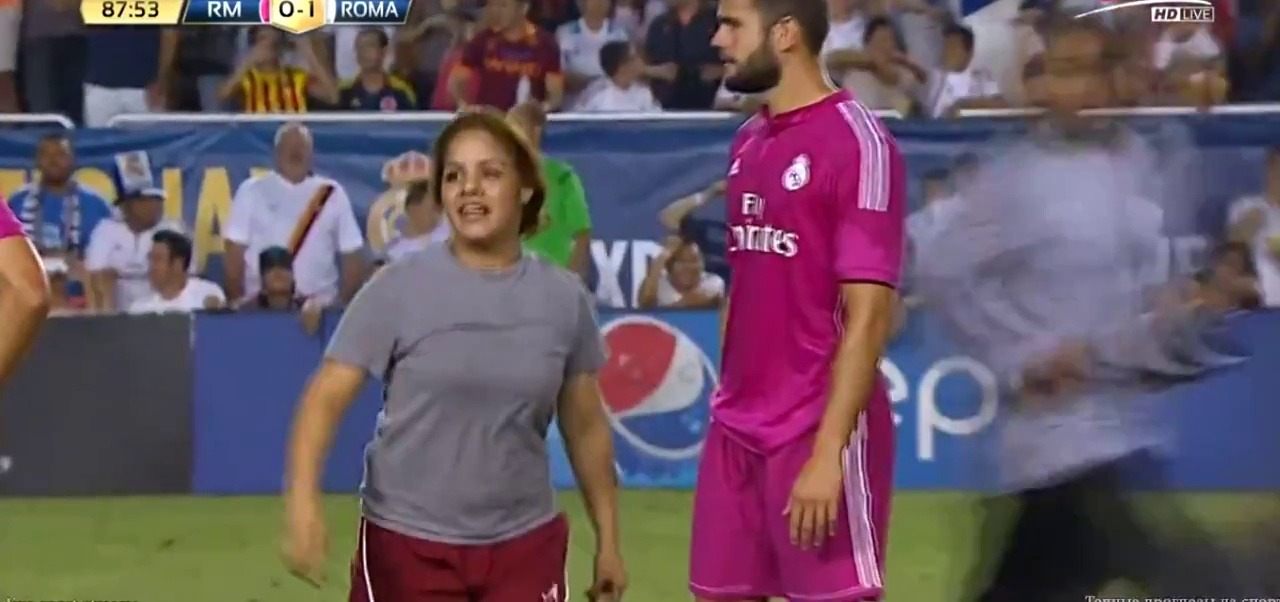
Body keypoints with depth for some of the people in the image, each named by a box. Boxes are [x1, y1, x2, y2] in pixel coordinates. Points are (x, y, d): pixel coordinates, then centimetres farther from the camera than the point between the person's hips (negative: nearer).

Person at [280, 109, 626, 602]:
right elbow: (326, 397, -12)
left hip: (524, 544, 2)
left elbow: (586, 428, 12)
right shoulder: (398, 290, -7)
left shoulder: (565, 299, 2)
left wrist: (607, 541, 14)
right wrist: (303, 500, -27)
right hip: (406, 542, -2)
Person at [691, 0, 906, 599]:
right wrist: (728, 406, 15)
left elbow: (868, 315, -16)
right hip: (737, 430, 8)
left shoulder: (858, 144, -13)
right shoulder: (748, 142, 12)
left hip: (819, 433, -8)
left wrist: (828, 450, -21)